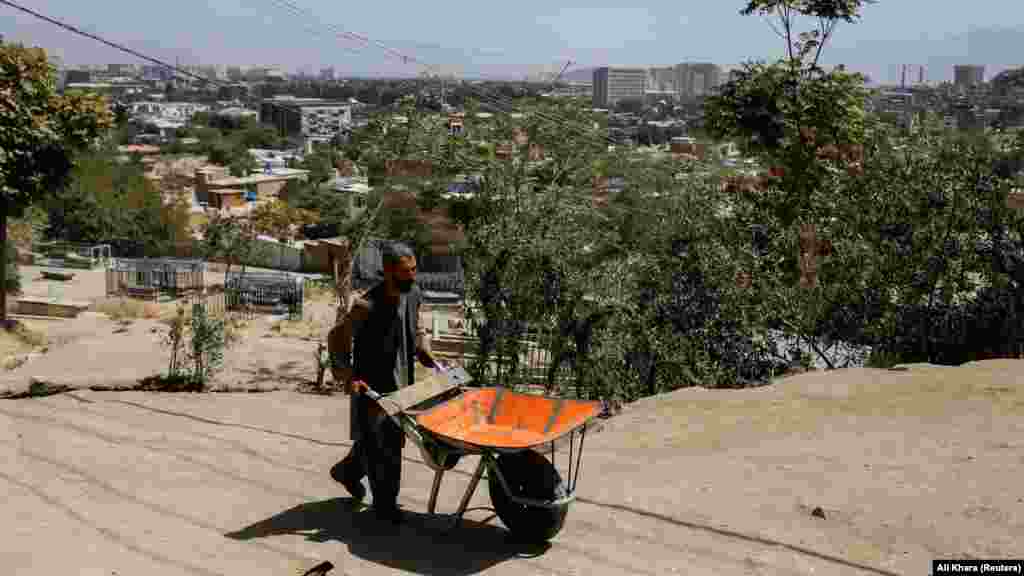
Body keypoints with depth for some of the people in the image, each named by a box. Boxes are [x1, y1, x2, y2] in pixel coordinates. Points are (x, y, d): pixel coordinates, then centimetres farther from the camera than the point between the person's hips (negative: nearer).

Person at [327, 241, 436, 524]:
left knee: (393, 438, 19)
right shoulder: (367, 306, -23)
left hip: (400, 383, 7)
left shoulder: (413, 294, -2)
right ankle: (385, 503, 19)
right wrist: (346, 376, -21)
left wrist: (426, 355, 4)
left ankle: (347, 471, 44)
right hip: (371, 386, -7)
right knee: (378, 443, 1)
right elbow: (337, 339, -14)